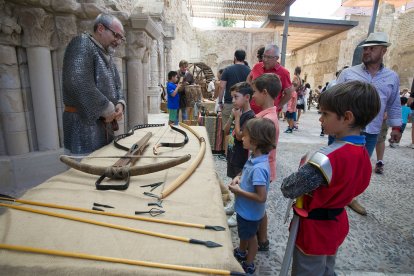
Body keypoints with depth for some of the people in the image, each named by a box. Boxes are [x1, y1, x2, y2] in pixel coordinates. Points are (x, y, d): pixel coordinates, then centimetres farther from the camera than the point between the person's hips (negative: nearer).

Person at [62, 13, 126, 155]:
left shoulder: (107, 56, 18)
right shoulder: (82, 44, -10)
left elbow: (116, 87, 21)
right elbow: (78, 84, -25)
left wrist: (120, 103, -2)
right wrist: (107, 109, -18)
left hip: (105, 125, 9)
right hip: (84, 125, -9)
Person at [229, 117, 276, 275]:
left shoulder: (259, 168, -35)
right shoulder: (255, 157, -8)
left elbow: (261, 197, -32)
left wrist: (239, 191, -26)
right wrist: (239, 180, -8)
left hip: (251, 213, -8)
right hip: (244, 209, 8)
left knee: (250, 236, 18)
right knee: (243, 233, 30)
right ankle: (241, 253, 57)